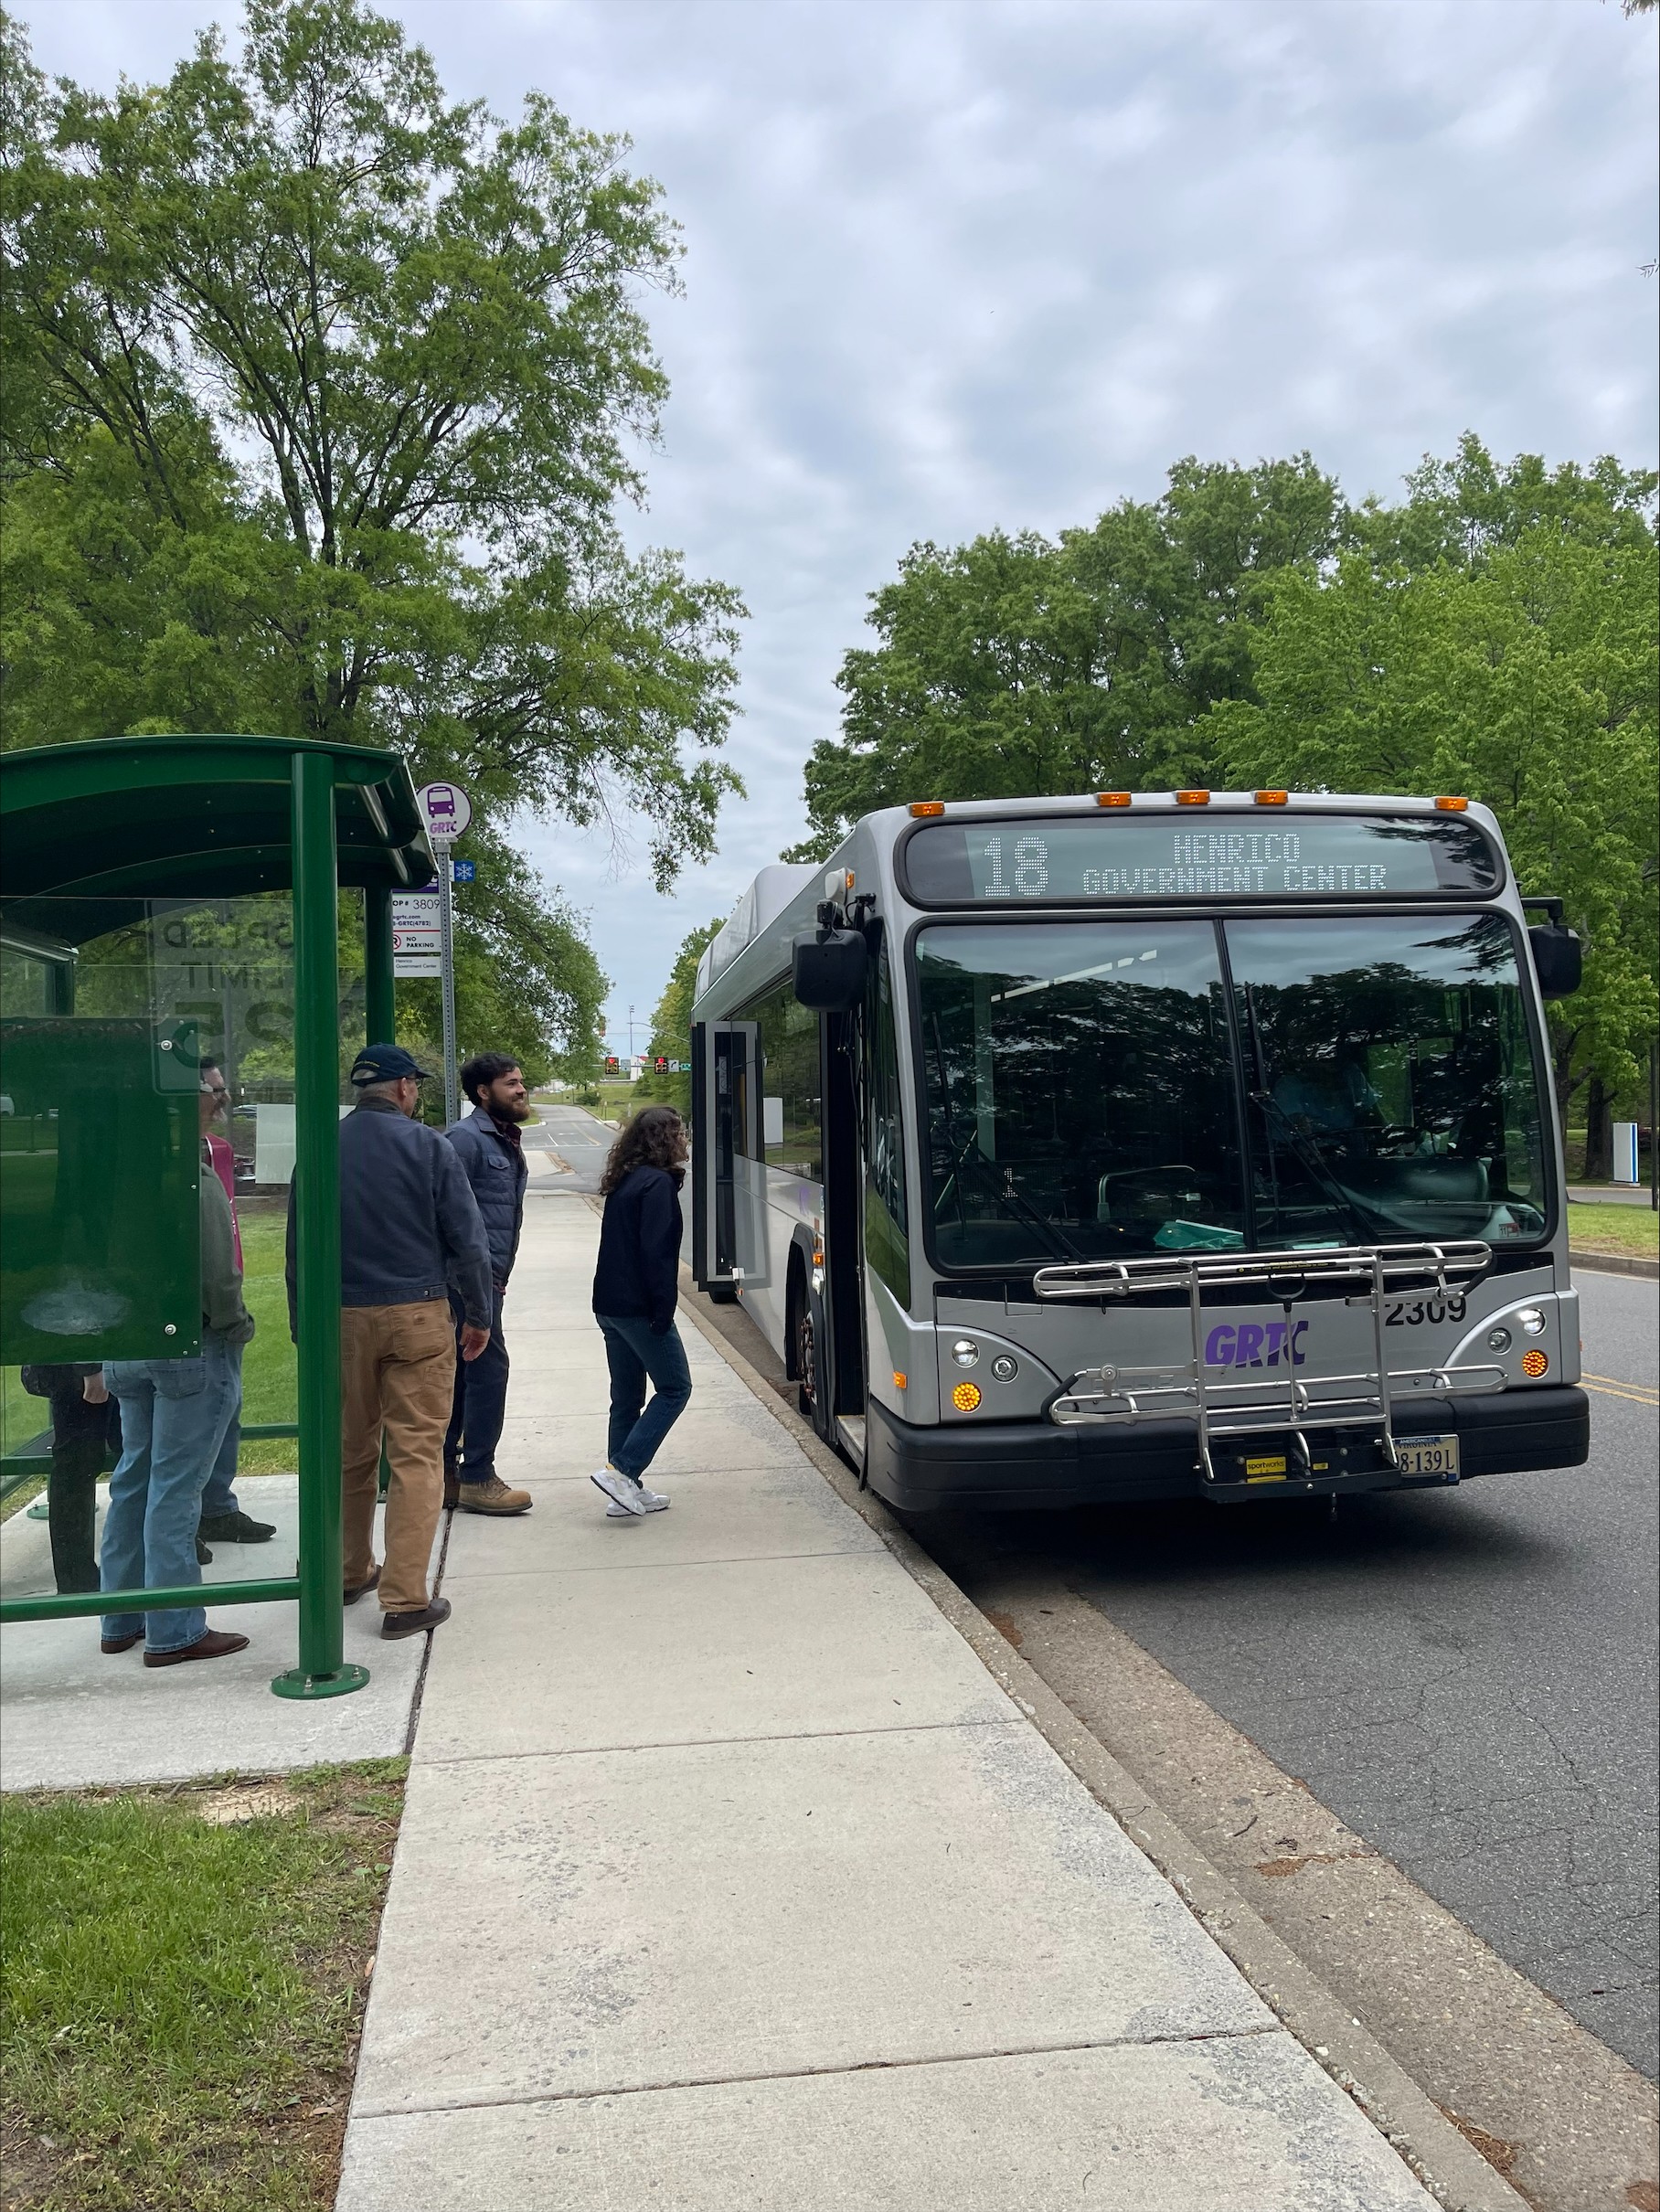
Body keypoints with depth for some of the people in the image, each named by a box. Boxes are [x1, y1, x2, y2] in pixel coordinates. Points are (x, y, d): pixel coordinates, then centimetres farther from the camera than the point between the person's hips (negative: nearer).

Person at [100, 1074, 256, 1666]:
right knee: (174, 1489, -1)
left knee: (133, 1479, 17)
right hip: (191, 1348, -8)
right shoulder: (197, 1183, -19)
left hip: (126, 1347, 8)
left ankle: (121, 1619, 26)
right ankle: (173, 1632, 7)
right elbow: (219, 1277, -19)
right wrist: (236, 1329, -2)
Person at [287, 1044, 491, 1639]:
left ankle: (351, 1573, 32)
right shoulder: (428, 1146, -6)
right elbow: (466, 1238, -6)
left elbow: (297, 1247, 8)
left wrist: (302, 1324, 17)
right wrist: (479, 1315, 5)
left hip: (342, 1320, 4)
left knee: (350, 1451, 17)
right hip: (417, 1317, -4)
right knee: (416, 1455, 0)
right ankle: (405, 1600, -2)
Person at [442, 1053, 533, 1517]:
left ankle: (446, 1470, 21)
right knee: (488, 1367, -9)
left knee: (462, 1373, 13)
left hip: (488, 1276, 10)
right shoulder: (466, 1138, -12)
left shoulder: (507, 1142, 18)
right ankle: (476, 1479, -3)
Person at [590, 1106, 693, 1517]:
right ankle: (621, 1470, -6)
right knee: (674, 1388, 2)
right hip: (639, 1309, -9)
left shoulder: (624, 1182, 15)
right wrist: (662, 1311, -18)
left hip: (610, 1306, 9)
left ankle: (626, 1491, 15)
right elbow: (656, 1252, -20)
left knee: (626, 1398, 13)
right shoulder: (658, 1183, -13)